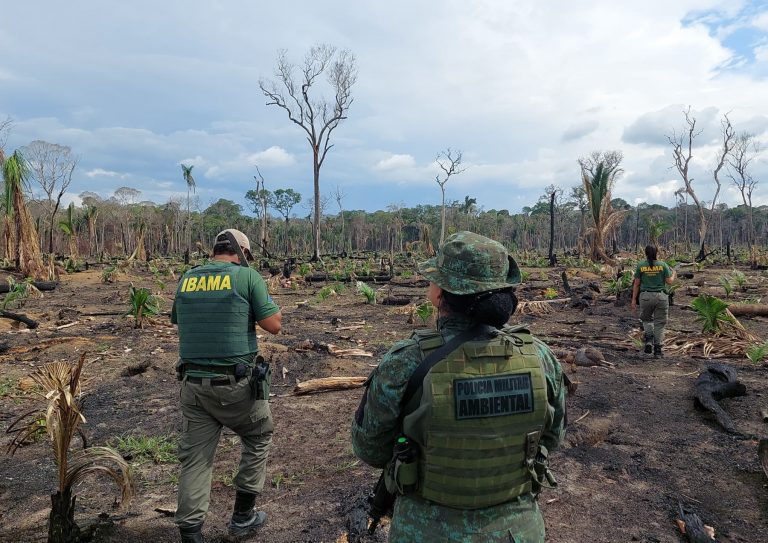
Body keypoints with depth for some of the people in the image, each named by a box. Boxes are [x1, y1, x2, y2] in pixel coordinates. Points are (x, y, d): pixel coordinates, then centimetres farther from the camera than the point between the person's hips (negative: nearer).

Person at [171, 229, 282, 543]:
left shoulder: (187, 278, 6)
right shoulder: (247, 276, -8)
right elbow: (274, 325, -7)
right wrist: (266, 302, 11)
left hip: (193, 383, 4)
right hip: (236, 384, -4)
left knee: (194, 457, 12)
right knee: (258, 438, 20)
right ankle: (243, 516, 28)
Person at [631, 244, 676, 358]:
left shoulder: (640, 265, 0)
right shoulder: (663, 265, -1)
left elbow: (636, 284, 1)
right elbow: (669, 281, 0)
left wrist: (634, 300, 5)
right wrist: (673, 274, 22)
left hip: (645, 296, 0)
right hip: (661, 296, 0)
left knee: (647, 319, 22)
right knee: (659, 323, 8)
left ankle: (649, 340, -2)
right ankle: (657, 350, 8)